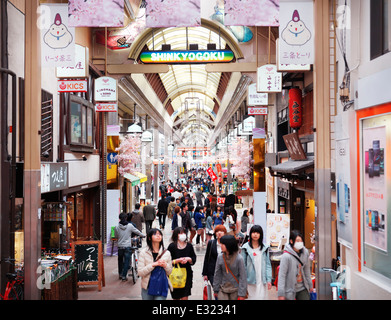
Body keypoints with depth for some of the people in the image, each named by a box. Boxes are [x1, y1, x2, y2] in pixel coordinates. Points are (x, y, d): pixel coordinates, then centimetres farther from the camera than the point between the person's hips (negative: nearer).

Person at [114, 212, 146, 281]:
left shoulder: (117, 227, -6)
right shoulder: (130, 226, -10)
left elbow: (116, 236, 8)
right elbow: (137, 231, 3)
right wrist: (143, 235, 21)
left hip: (120, 246, 2)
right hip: (127, 246, -2)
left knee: (120, 260, 19)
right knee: (126, 261, 5)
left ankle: (120, 274, 28)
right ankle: (124, 276, 5)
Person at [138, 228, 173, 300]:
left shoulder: (166, 253, 2)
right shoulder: (144, 252, -4)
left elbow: (169, 272, 7)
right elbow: (140, 272, -10)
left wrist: (165, 265, -14)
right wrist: (153, 264, -21)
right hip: (147, 288, 0)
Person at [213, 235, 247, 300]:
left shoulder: (239, 258, -13)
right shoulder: (220, 257, -4)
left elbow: (242, 277, -10)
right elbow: (217, 275, 4)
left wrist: (241, 294, -11)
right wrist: (216, 290, 8)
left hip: (235, 290, -2)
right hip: (223, 289, 2)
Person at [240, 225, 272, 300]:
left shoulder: (264, 248, 7)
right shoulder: (245, 248, -2)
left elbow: (268, 264, 7)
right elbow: (243, 265, -2)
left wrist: (269, 279, -1)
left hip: (262, 281, 2)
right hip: (250, 280, -2)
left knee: (261, 297, 1)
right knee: (250, 297, 2)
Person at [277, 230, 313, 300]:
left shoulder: (305, 252, -1)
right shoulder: (286, 256, -17)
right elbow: (282, 275, -16)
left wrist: (310, 284, 20)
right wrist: (281, 294, -16)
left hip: (302, 289, 5)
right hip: (290, 290, -5)